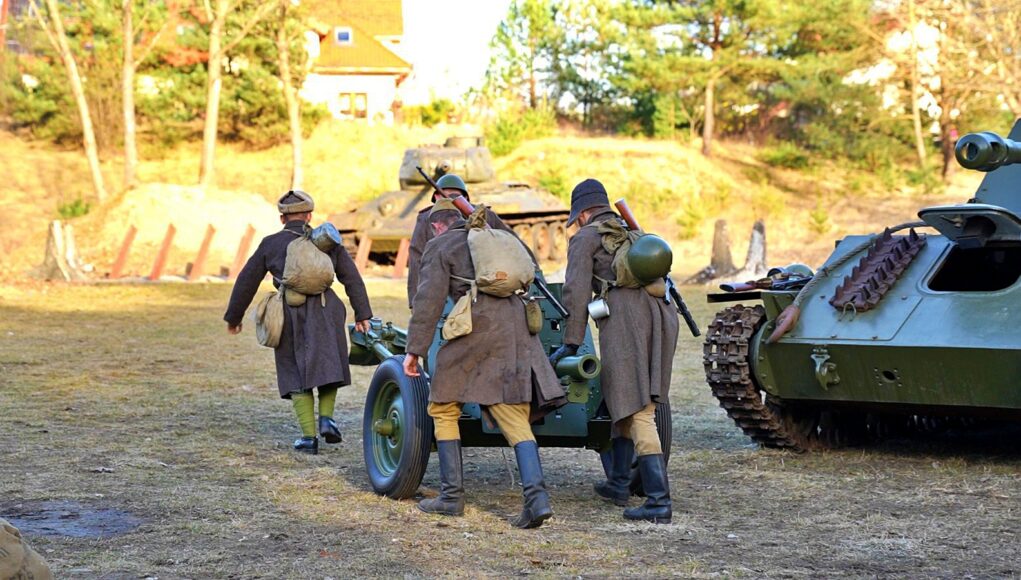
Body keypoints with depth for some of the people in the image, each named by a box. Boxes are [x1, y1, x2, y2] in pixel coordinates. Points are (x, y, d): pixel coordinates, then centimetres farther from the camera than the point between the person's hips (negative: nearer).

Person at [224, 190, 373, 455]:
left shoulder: (270, 244, 10)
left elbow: (246, 281, 13)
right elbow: (351, 277, 7)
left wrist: (234, 316, 23)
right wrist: (362, 315, 8)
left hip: (289, 314, 0)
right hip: (324, 311, 0)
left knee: (297, 373, 8)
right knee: (326, 364, 17)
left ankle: (309, 436, 3)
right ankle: (326, 418, -2)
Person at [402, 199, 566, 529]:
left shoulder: (439, 247, 8)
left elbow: (430, 298, -3)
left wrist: (414, 349, -3)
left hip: (477, 328, -5)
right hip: (516, 325, 5)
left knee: (444, 409, 12)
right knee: (515, 417, 2)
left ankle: (452, 496, 10)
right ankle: (536, 496, -15)